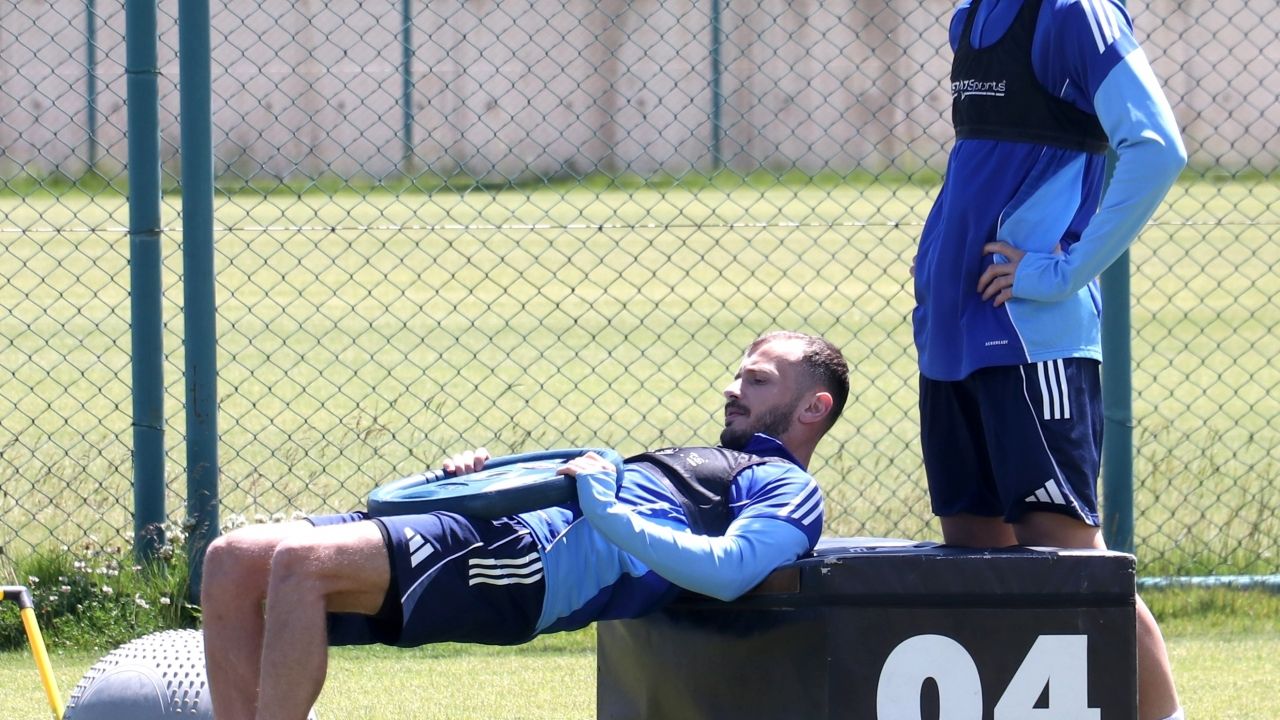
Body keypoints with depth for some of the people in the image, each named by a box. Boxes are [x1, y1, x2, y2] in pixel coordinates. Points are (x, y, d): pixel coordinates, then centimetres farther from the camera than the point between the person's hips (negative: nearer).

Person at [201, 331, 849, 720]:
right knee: (234, 562, -4)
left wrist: (609, 513, -17)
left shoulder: (786, 490, 7)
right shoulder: (701, 462, 37)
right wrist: (476, 472, 17)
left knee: (303, 562, -30)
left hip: (536, 560, -10)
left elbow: (726, 571, -16)